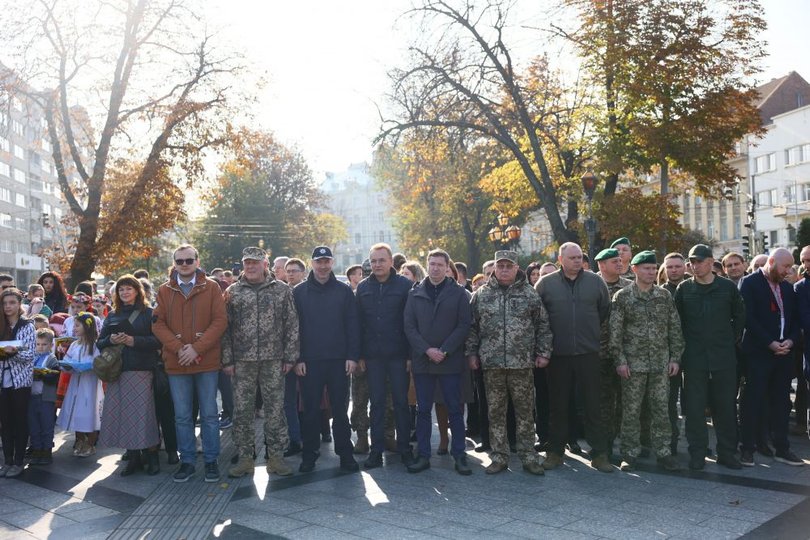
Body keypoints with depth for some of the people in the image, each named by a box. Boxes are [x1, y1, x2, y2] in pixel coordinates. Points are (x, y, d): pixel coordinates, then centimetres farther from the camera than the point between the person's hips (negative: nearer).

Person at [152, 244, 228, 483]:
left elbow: (220, 321, -6)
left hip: (207, 362, -2)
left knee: (209, 414, 6)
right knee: (182, 416, 9)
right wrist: (178, 348, -13)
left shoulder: (211, 287, 0)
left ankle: (211, 461, 17)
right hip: (176, 363, 2)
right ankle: (187, 461, 21)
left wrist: (197, 348, -14)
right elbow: (158, 324, 1)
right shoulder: (165, 290, 6)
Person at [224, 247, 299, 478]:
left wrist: (290, 356, -2)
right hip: (242, 361, 1)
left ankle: (276, 456, 15)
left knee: (275, 409, 4)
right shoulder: (233, 292, 7)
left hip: (273, 361, -1)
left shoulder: (282, 290, 4)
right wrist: (227, 359, 0)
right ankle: (245, 457, 17)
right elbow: (225, 328, 6)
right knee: (242, 410, 5)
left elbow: (292, 325, 3)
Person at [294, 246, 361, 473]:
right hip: (309, 361, 0)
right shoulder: (299, 292, 4)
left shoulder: (344, 291, 4)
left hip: (339, 360, 0)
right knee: (311, 410, 6)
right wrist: (297, 358, -5)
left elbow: (352, 325, 2)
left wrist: (352, 356, -4)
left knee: (340, 409, 7)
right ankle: (309, 455, 18)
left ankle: (345, 454, 17)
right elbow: (294, 327, 2)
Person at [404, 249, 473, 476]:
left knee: (455, 410, 4)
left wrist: (444, 350, -13)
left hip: (450, 361, -2)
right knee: (423, 410, 7)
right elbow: (409, 326, 3)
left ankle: (459, 455, 13)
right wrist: (427, 350, -10)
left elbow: (464, 325, -4)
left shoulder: (459, 293, 1)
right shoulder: (415, 293, 7)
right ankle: (423, 455, 15)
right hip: (422, 361, 2)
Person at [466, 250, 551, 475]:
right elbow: (472, 327, 9)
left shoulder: (529, 294, 4)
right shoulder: (481, 295, 6)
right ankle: (499, 457, 18)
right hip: (491, 364, 1)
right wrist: (471, 353, 4)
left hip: (522, 363, -1)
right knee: (495, 412, 7)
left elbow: (543, 325, 6)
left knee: (525, 411, 6)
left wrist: (543, 352, 1)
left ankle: (529, 457, 17)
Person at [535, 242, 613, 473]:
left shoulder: (595, 281, 3)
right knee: (558, 405, 9)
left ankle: (599, 454, 14)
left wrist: (592, 331, 13)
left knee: (593, 405, 4)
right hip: (558, 354, 0)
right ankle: (555, 451, 20)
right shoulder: (545, 283, 0)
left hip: (588, 352, 1)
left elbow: (605, 310, 11)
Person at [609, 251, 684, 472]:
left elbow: (675, 328, 9)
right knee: (631, 410, 4)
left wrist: (675, 357, 3)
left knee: (661, 409, 7)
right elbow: (614, 331, -4)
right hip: (633, 363, -3)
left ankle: (663, 452, 19)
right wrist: (620, 360, -9)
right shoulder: (622, 296, -2)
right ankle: (630, 454, 14)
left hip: (661, 363, 3)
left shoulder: (665, 296, 8)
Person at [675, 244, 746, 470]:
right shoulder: (684, 289, 2)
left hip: (724, 356, 0)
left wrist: (731, 340, 6)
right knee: (694, 407, 2)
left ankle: (727, 452, 19)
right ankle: (697, 453, 12)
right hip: (694, 357, 0)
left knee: (725, 405, 7)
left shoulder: (728, 287, 2)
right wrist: (685, 344, 3)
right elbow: (676, 321, 8)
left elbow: (740, 317, 11)